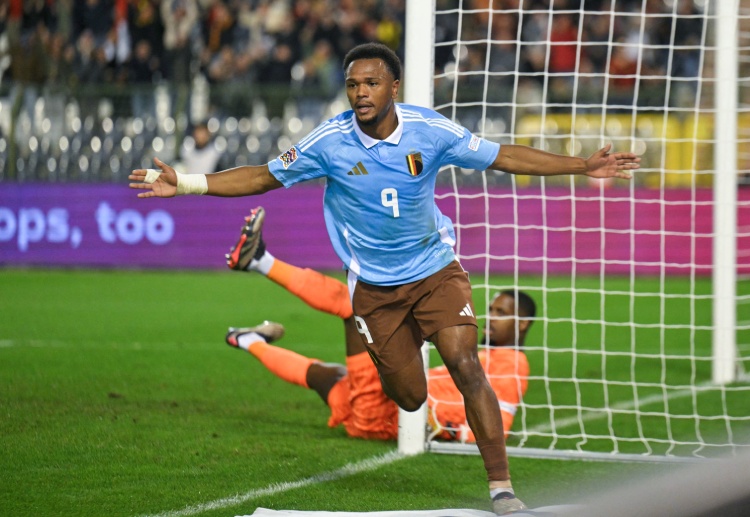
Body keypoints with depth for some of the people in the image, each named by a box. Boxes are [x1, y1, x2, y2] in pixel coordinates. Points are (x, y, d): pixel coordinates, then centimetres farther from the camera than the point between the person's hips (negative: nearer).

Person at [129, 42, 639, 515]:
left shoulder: (430, 130, -14)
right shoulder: (330, 142, -14)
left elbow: (502, 156, -5)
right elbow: (264, 177, -4)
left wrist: (583, 165, -10)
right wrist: (185, 183, -12)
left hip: (436, 270, 0)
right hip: (374, 285, 1)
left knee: (466, 366, -19)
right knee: (409, 398, 4)